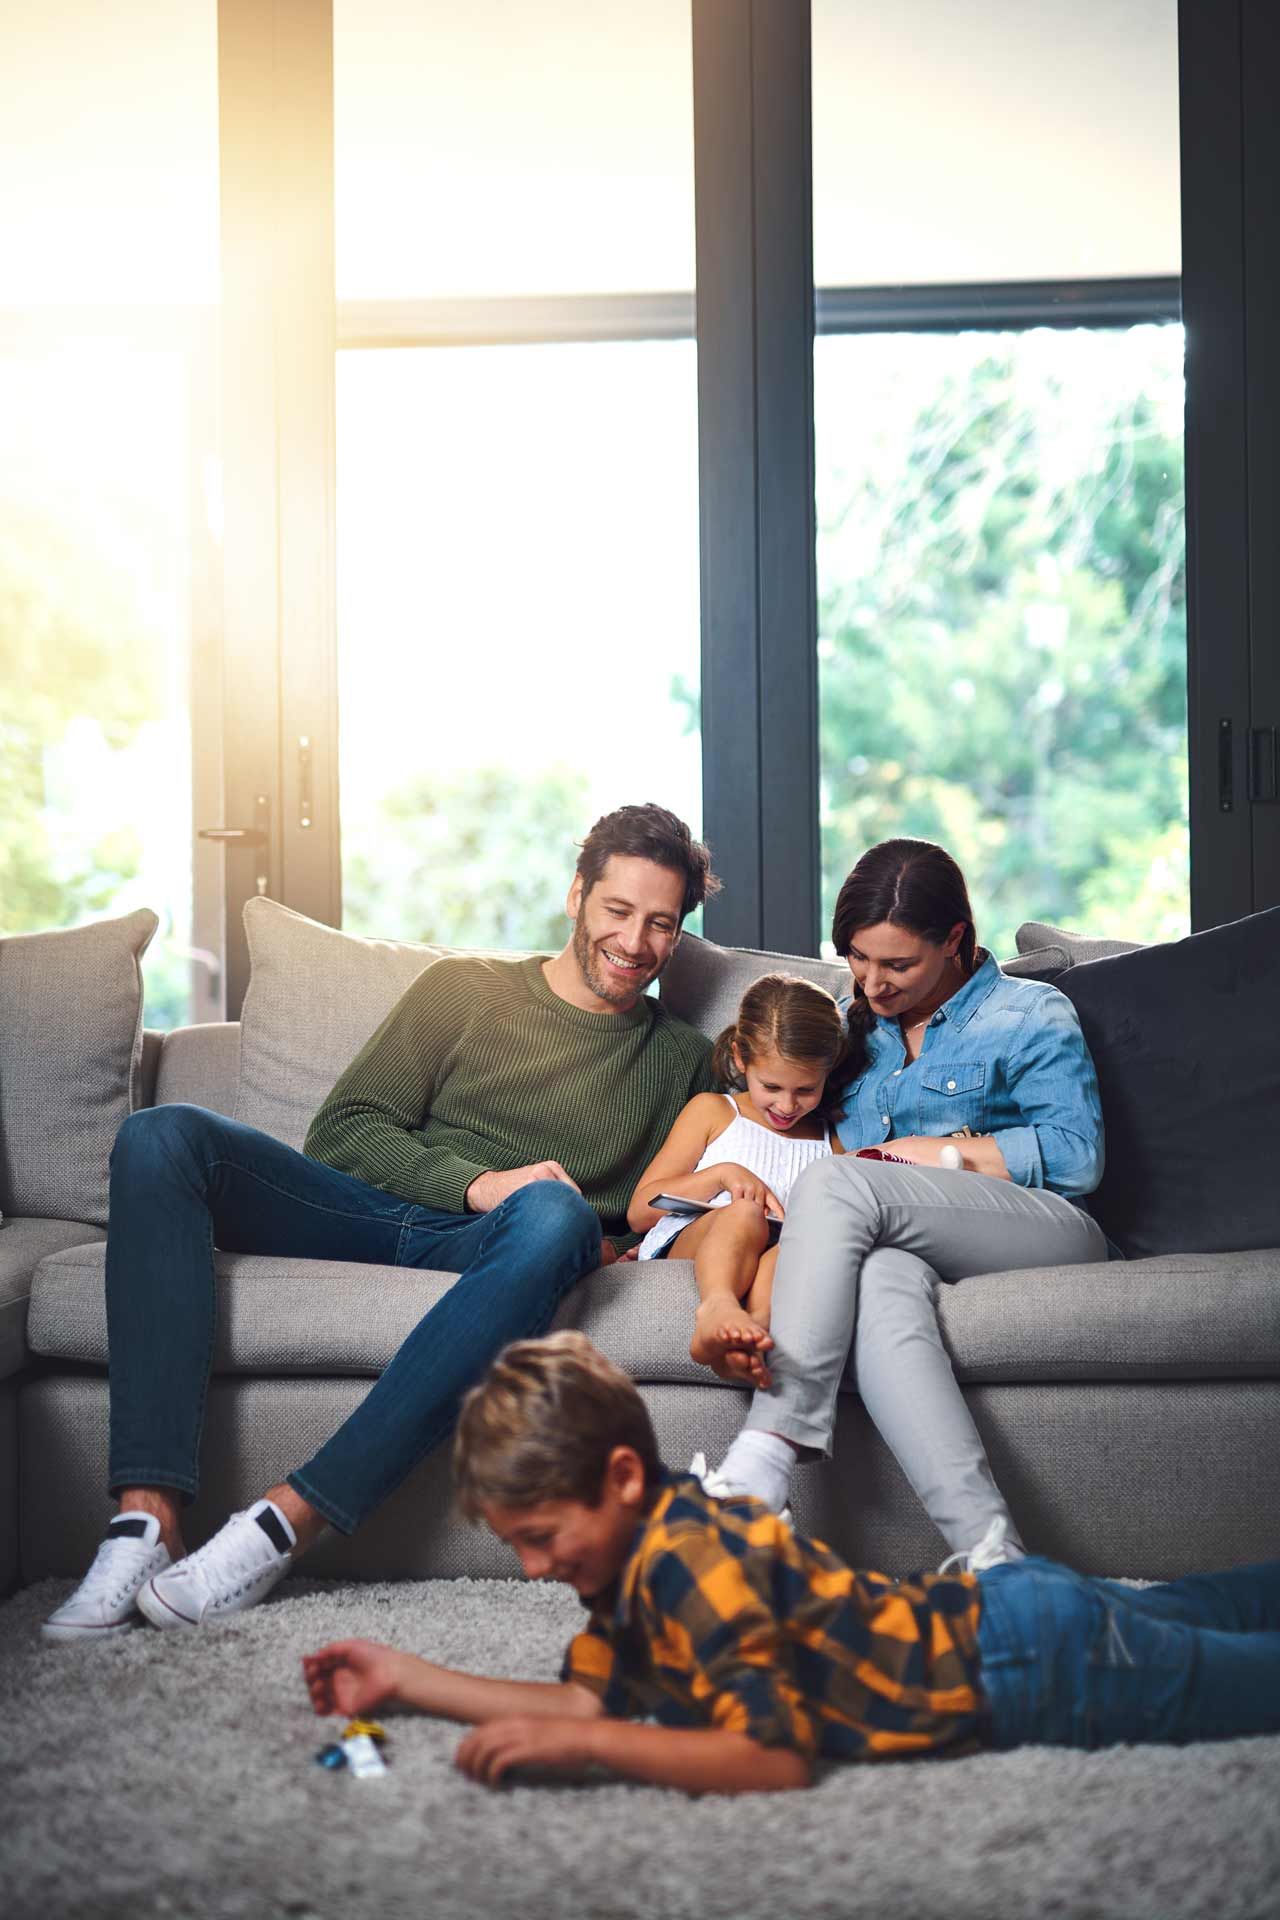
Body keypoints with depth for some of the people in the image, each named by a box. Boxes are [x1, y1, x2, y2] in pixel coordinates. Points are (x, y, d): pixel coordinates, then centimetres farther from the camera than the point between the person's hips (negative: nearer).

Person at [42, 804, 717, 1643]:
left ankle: (288, 1519, -41)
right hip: (368, 1212, 2)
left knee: (557, 1215, -39)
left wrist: (617, 1247, -6)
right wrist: (476, 1182, -8)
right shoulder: (464, 988, 17)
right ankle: (149, 1516, -36)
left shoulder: (682, 1059, 19)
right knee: (163, 1134, -24)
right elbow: (344, 1129, 8)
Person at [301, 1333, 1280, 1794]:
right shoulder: (643, 1540, -4)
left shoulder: (689, 1559, -30)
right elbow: (591, 1696, 0)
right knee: (1197, 1614, 30)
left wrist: (583, 1743, -36)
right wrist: (403, 1677, -4)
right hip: (997, 1609, 8)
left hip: (1044, 1669, -8)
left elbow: (777, 1754, -33)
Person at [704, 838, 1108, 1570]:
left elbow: (1076, 1155, 0)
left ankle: (764, 1463, -39)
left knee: (838, 1184, -31)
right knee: (879, 1282, -38)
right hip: (902, 1238, 4)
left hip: (1047, 1232, -3)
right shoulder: (855, 1025, 28)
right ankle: (990, 1551, -53)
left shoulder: (1029, 1013, 12)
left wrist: (945, 1151, -1)